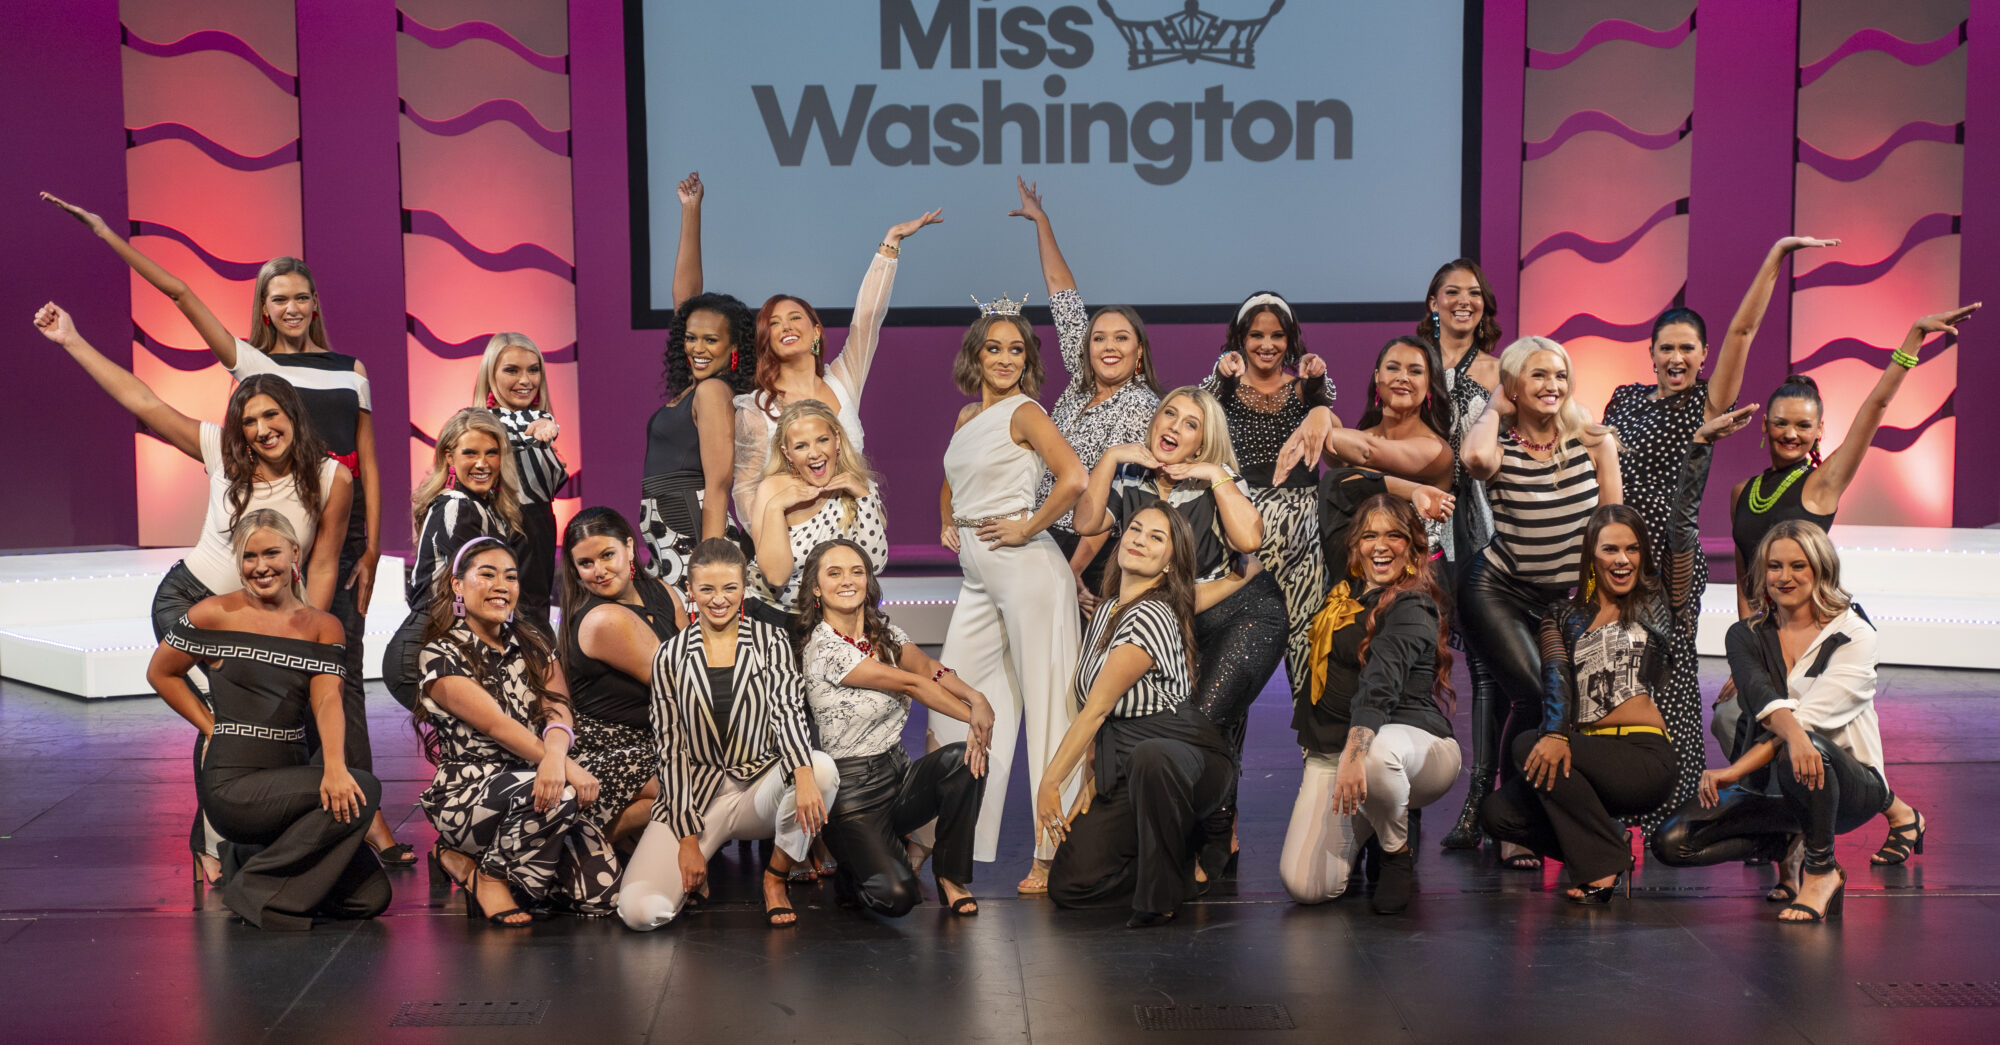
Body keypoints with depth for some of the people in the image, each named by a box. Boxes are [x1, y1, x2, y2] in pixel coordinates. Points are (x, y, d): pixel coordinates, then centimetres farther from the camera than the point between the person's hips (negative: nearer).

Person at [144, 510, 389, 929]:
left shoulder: (323, 627, 8)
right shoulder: (217, 614, -1)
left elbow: (327, 699, -7)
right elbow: (160, 673, 11)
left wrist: (334, 765, -25)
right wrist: (212, 727, 1)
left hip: (291, 775, 5)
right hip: (232, 784, -4)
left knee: (370, 896, -9)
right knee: (364, 790, -27)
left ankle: (261, 857, 16)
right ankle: (258, 889, -9)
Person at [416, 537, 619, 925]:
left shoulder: (533, 642, 11)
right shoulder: (441, 656, -5)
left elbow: (559, 709, -5)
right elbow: (495, 724, -17)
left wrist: (555, 757, -29)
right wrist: (568, 768, -29)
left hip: (533, 790, 6)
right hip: (466, 796, -6)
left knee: (602, 889, -15)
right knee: (558, 795, -36)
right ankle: (489, 877, -8)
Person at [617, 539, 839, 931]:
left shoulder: (771, 642, 3)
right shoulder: (671, 657, 3)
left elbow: (788, 710, -12)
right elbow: (671, 749, 1)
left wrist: (804, 773, -35)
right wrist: (687, 837, -9)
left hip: (760, 788, 1)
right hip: (697, 794, -1)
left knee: (823, 769, -34)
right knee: (638, 910, -25)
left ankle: (775, 878, -8)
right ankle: (695, 874, 13)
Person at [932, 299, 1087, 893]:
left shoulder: (1025, 412, -6)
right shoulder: (967, 416, 16)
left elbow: (1074, 478, -21)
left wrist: (1028, 528, -14)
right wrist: (948, 524, 18)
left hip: (1025, 569, -8)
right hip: (977, 577, 8)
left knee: (1043, 706, -4)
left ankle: (1053, 851, 0)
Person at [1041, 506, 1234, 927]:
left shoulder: (1151, 618, -20)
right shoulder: (1107, 609, 9)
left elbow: (1096, 708, -20)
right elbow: (1096, 709, 12)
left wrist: (1049, 783, -16)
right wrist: (1091, 779, 3)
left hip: (1185, 754, -8)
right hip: (1121, 769, 8)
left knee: (1149, 757, -45)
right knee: (1069, 886, -5)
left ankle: (1164, 892, -23)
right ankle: (1174, 848, 19)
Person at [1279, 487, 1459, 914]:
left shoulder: (1411, 608, -11)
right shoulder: (1348, 585, 9)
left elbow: (1380, 685, -30)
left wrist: (1355, 751, -43)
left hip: (1411, 739, -6)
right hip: (1330, 749, 6)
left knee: (1376, 752, -44)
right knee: (1306, 887, -12)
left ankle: (1398, 855, -11)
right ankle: (1369, 818, 22)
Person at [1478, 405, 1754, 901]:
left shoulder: (1658, 602, 8)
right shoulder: (1564, 615, 13)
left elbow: (1683, 523, -2)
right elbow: (1555, 678, -5)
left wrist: (1700, 443, -9)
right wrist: (1556, 734, -26)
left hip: (1645, 758, -4)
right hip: (1583, 750, 4)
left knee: (1527, 747, -27)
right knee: (1497, 813, -17)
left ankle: (1600, 861, -11)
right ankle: (1604, 844, 5)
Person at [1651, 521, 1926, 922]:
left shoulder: (1854, 635, -5)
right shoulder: (1745, 636, 5)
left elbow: (1812, 716, -19)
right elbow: (1764, 700, -17)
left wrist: (1734, 771, -29)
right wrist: (1792, 733, -42)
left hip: (1847, 780, -4)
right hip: (1771, 787, 4)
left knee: (1806, 750, -40)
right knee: (1671, 842, -16)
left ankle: (1822, 869, -16)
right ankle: (1787, 845, 6)